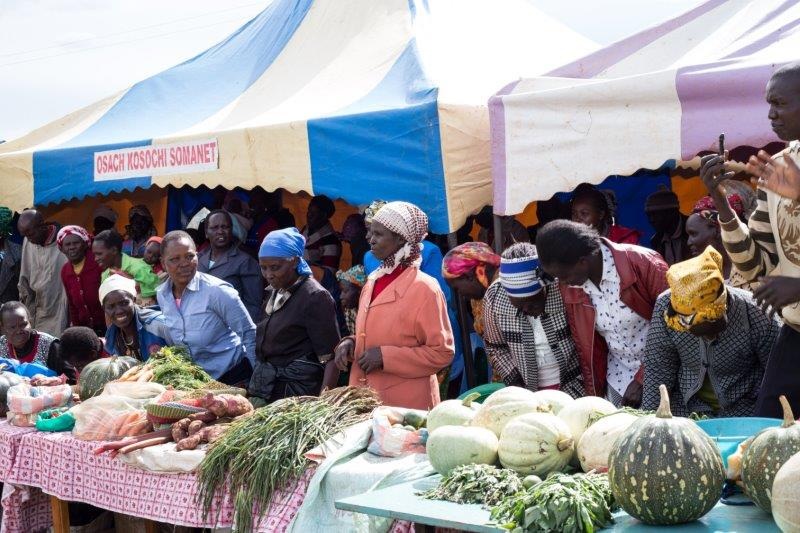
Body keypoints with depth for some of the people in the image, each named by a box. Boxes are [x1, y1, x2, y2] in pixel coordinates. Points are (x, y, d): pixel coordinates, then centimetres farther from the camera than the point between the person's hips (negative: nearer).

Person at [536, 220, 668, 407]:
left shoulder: (643, 264, -22)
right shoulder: (568, 287, -7)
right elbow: (585, 345, 4)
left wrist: (643, 380, -16)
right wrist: (594, 393, 4)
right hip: (618, 376, 4)